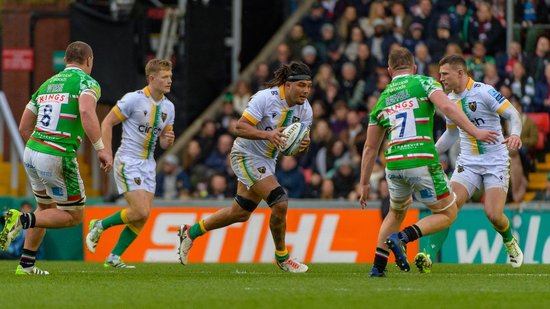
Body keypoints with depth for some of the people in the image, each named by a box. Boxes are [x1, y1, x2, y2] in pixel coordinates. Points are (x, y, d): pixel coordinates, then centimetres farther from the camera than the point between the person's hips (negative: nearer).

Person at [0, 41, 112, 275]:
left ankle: (26, 264, 23)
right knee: (74, 216, 7)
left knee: (46, 207, 27)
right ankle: (23, 219, -13)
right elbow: (86, 111, -26)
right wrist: (101, 148, -24)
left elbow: (24, 127, 19)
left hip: (31, 152, 7)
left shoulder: (47, 84, 18)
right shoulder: (86, 81, -3)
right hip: (59, 158, -7)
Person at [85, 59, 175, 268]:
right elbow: (108, 122, -8)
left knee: (142, 218, 0)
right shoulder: (134, 99, -13)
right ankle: (99, 226, 4)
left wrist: (169, 139, -9)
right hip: (128, 162, -7)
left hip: (148, 164, 7)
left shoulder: (168, 107, 8)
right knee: (140, 212, -18)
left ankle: (114, 257, 11)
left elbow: (164, 143, 15)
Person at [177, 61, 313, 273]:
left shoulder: (305, 109, -3)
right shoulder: (266, 98, -24)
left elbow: (299, 149, 2)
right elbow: (240, 127, -26)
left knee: (240, 213, 15)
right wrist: (267, 134, -39)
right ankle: (282, 257, -3)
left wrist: (303, 145, -22)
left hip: (267, 161, 8)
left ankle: (191, 232, 34)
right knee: (280, 202, -20)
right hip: (246, 155, -8)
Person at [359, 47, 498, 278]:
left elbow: (370, 147, 20)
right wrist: (475, 132, -17)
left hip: (394, 166, 5)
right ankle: (402, 238, -11)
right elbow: (447, 107, -15)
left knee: (396, 212, 31)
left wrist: (365, 184, 26)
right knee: (447, 214, 11)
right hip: (422, 163, -5)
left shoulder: (382, 99, 18)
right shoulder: (423, 83, 5)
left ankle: (378, 267, 20)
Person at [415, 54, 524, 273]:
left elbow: (513, 114, -15)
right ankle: (429, 257, -21)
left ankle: (509, 241, 20)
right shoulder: (450, 99, 8)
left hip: (496, 162, -5)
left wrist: (515, 135, -35)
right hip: (467, 163, 5)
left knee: (493, 215, -15)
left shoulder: (483, 92, -13)